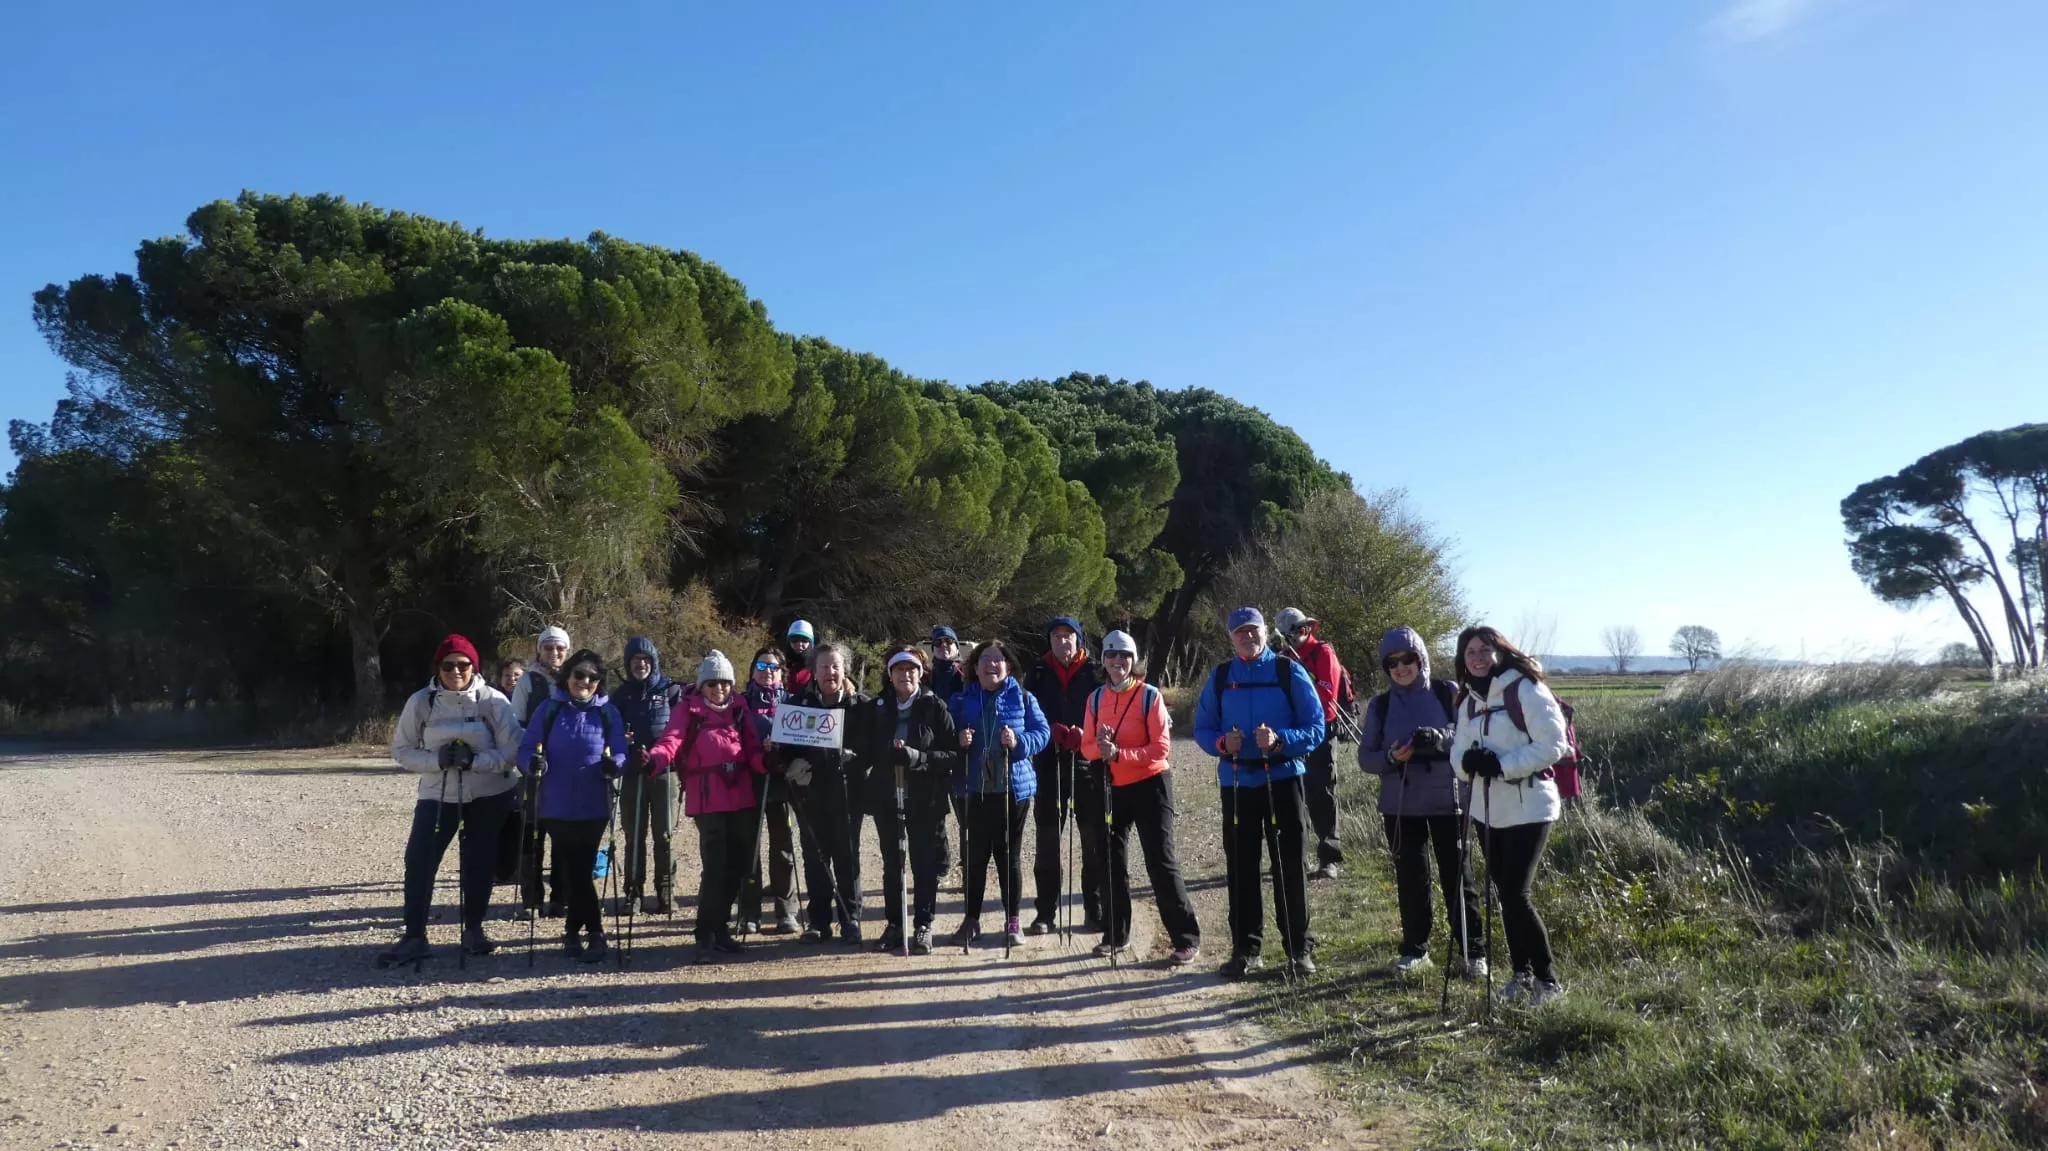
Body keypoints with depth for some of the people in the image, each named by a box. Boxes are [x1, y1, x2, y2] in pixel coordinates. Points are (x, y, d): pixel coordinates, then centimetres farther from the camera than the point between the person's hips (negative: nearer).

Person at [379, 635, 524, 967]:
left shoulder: (493, 700, -11)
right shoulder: (421, 701, -5)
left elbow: (513, 751, -12)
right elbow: (401, 749, 0)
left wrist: (475, 760, -26)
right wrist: (437, 760, -18)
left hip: (489, 796, -1)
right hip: (438, 795, 1)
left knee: (479, 863, 7)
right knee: (419, 861, -6)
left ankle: (473, 930, 24)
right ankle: (414, 937, 6)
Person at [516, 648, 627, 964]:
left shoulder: (608, 713, 1)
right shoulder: (549, 708, 1)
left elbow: (620, 752, -1)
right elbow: (526, 748, -1)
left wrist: (613, 765, -23)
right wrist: (533, 762, -23)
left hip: (594, 807, 0)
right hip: (556, 806, 0)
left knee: (580, 869, 6)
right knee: (571, 870, 3)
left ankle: (574, 930, 19)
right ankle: (594, 932, 13)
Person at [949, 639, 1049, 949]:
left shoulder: (1022, 698, 0)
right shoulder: (961, 700, 5)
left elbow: (1043, 732, -2)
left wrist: (1019, 742, -19)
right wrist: (959, 742, -14)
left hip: (1013, 787, -1)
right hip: (973, 789, 2)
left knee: (1009, 855, 5)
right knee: (973, 856, 5)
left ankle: (1012, 921, 15)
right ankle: (971, 919, 17)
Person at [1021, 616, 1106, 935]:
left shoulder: (1094, 673, 2)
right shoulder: (1038, 674, 7)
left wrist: (1084, 735, -16)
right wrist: (1057, 733, -12)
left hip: (1088, 764, -1)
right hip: (1050, 765, 1)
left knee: (1095, 840, 3)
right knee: (1048, 840, 4)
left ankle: (1095, 911, 13)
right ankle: (1046, 913, 11)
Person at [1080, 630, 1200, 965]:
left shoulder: (1149, 695, -12)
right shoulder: (1096, 698, 3)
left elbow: (1161, 748, -16)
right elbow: (1087, 747, 3)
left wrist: (1119, 753, -24)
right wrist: (1101, 748, -19)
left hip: (1150, 785, -5)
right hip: (1114, 787, 5)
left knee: (1161, 862, -6)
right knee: (1113, 861, 12)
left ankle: (1187, 938, 1)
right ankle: (1116, 934, 25)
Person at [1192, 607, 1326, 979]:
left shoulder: (1289, 672, -1)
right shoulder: (1219, 678, 7)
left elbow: (1315, 727, -4)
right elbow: (1202, 729, 9)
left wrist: (1280, 739, -20)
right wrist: (1221, 742, -12)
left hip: (1283, 778, -2)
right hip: (1236, 783, 2)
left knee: (1290, 864, 3)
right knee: (1240, 867, 6)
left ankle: (1299, 948, 13)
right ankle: (1245, 949, 16)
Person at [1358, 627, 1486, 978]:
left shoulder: (1449, 693, -1)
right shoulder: (1380, 705, 5)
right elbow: (1365, 757, 5)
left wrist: (1441, 740, -22)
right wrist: (1390, 757, -16)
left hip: (1447, 800, -2)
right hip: (1400, 804, 2)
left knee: (1457, 873, 0)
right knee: (1410, 876, 7)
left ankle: (1471, 950, 11)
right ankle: (1414, 949, 20)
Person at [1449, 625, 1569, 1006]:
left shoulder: (1526, 690, -11)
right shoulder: (1469, 701, 11)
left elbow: (1553, 744, -16)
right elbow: (1459, 751, 12)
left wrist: (1502, 764, -22)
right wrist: (1467, 761, -12)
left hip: (1528, 808, -7)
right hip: (1488, 809, 7)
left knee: (1517, 896, -11)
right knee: (1504, 894, 12)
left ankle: (1548, 979, 5)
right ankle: (1521, 974, 26)